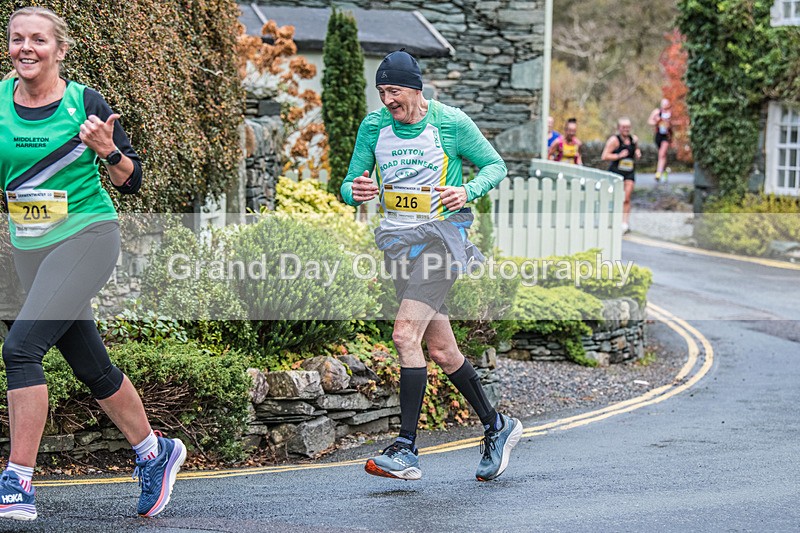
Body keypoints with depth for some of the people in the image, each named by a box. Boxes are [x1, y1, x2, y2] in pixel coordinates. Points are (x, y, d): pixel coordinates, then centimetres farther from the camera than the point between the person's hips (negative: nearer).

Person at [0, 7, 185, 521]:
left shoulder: (86, 103, -7)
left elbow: (132, 182, -2)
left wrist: (107, 150, -20)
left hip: (86, 237, -5)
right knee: (92, 367, 12)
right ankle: (155, 452, 33)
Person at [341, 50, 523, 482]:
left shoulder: (451, 123, -6)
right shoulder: (374, 126, 5)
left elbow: (495, 166, 4)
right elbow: (349, 185, 9)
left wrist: (467, 191, -16)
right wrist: (355, 191, -16)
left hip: (440, 234, -5)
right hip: (396, 240, 5)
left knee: (405, 334, -20)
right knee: (440, 349, 10)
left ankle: (406, 449, -18)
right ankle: (496, 426, 28)